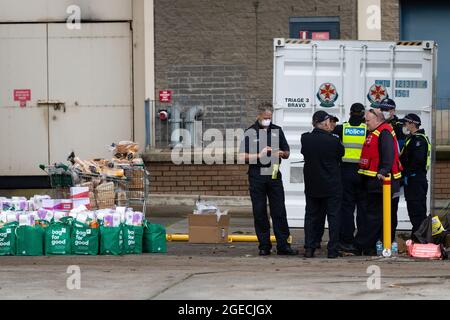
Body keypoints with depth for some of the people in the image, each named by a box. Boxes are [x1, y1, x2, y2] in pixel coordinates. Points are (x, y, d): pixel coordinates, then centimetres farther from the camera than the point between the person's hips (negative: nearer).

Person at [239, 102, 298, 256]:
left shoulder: (277, 130, 11)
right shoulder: (250, 132, 2)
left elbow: (287, 153, 16)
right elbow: (243, 156, -3)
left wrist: (281, 153, -7)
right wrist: (259, 155, -15)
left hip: (274, 175, 2)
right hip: (256, 175, -2)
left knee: (279, 211, -1)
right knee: (259, 212, 1)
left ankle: (283, 245, 1)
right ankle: (264, 246, 8)